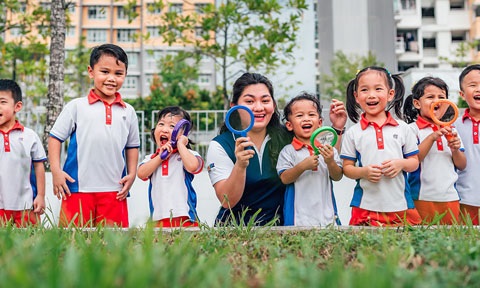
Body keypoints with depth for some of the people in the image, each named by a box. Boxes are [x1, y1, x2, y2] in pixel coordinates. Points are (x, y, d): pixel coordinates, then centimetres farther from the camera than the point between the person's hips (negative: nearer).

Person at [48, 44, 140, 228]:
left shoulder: (128, 112, 11)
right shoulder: (77, 106, 2)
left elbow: (132, 146, 18)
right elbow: (55, 138, 4)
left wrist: (132, 174, 6)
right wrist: (56, 171, -6)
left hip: (114, 191, 2)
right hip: (78, 187, -2)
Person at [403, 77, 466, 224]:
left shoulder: (449, 129, 11)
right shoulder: (413, 129, -4)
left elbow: (461, 166, 12)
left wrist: (455, 150, -7)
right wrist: (432, 137, -20)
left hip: (450, 197, 5)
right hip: (423, 198, -4)